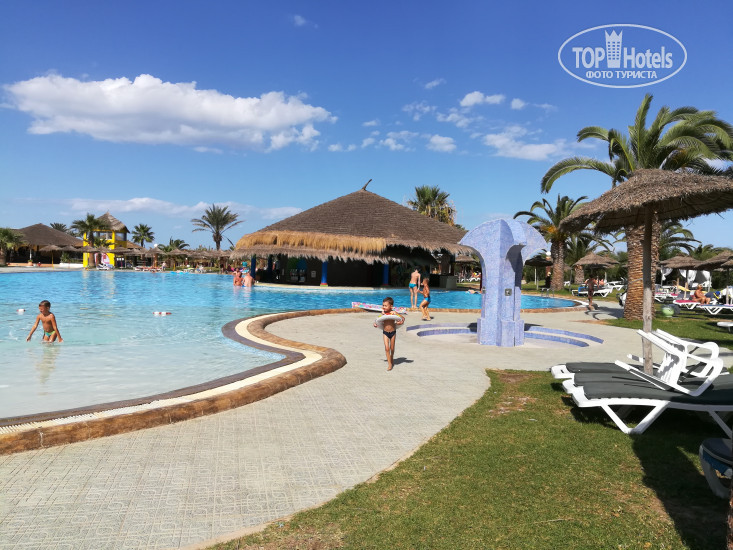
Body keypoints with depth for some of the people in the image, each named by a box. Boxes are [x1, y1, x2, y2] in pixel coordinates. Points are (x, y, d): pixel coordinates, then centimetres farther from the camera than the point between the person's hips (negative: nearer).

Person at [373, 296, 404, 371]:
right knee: (387, 348, -10)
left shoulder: (393, 313, -12)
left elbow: (403, 318, -6)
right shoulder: (383, 313, -2)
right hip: (385, 332, 1)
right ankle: (389, 363, -2)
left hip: (393, 332, -1)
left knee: (392, 348, 13)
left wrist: (401, 321, -26)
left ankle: (392, 359, 41)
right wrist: (375, 323, -1)